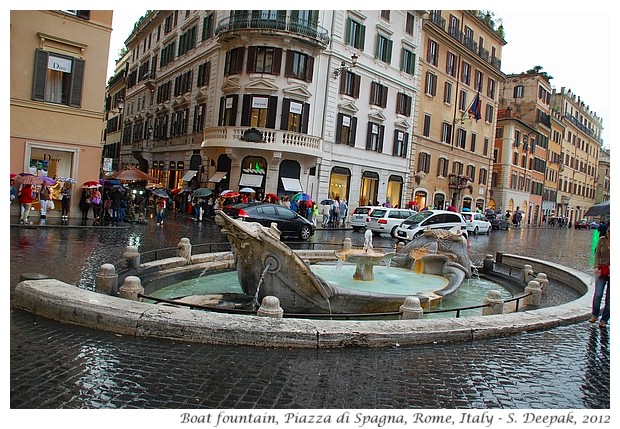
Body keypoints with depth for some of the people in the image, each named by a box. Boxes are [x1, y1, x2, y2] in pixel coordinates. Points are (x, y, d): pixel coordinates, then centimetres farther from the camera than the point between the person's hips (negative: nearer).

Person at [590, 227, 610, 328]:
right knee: (597, 295, -8)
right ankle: (595, 315, 13)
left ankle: (604, 320, 15)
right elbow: (597, 254, 2)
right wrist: (596, 267, -9)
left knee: (609, 298, 3)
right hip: (602, 270, 1)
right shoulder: (602, 240, -2)